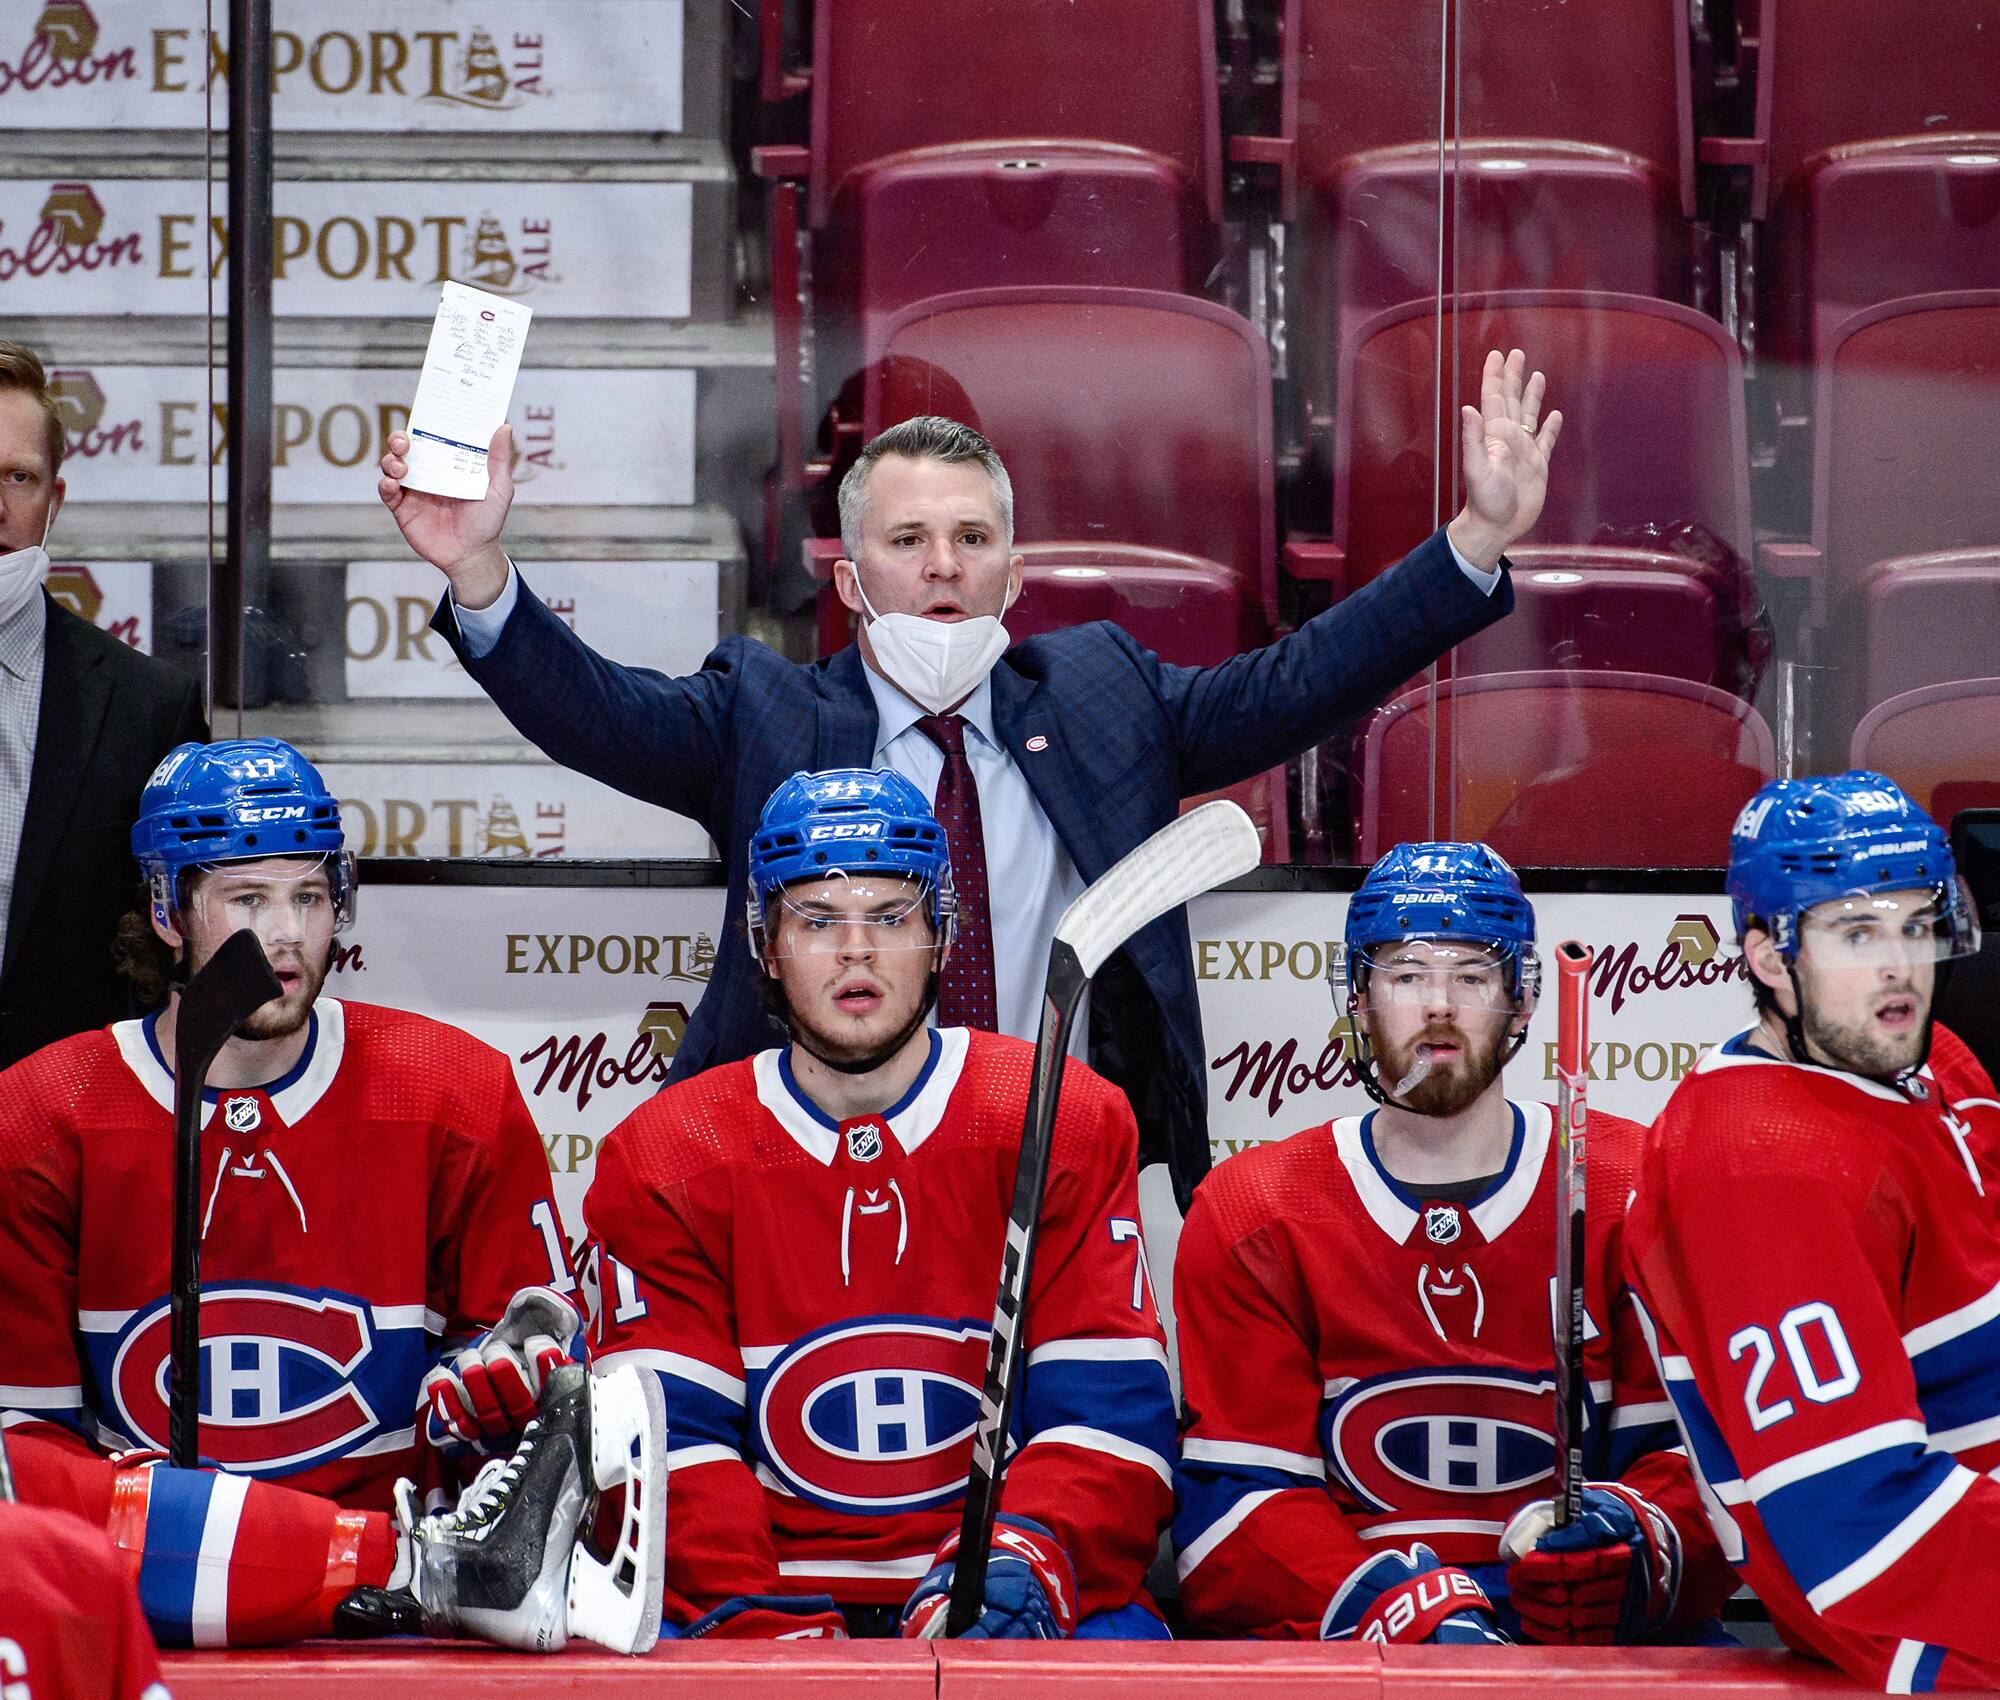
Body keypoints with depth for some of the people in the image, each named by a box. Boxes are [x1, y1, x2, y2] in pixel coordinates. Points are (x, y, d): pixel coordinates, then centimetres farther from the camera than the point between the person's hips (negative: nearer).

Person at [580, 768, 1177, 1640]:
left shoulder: (1066, 1124, 5)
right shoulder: (661, 1157, 6)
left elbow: (1109, 1411, -3)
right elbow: (666, 1435, -3)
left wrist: (1024, 1552, -23)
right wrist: (747, 1615, -20)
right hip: (774, 1593, 0)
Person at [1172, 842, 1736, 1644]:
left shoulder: (1635, 1194, 8)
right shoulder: (1251, 1216, 8)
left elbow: (1706, 1459, 3)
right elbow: (1238, 1504, -2)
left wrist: (1627, 1542, -22)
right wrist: (1417, 1615, -20)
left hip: (1596, 1638, 0)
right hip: (1338, 1632, 0)